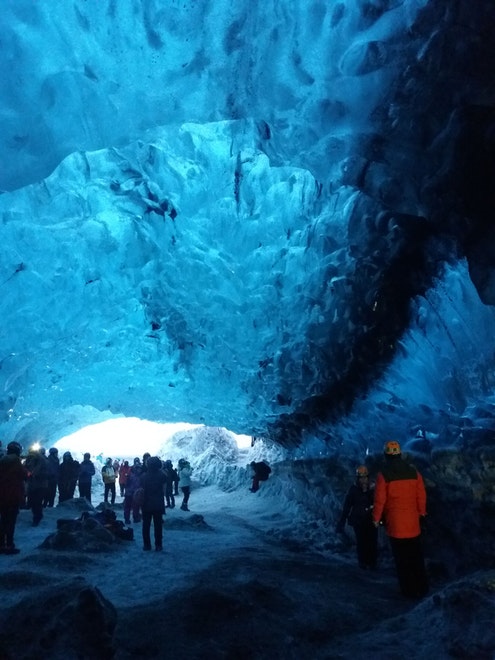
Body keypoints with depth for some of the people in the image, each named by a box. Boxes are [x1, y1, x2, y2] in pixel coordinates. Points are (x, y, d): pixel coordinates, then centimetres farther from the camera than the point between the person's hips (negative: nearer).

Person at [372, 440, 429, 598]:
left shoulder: (384, 474, -12)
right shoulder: (413, 471, -1)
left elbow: (380, 499, -10)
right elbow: (421, 495, 2)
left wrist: (376, 518, 2)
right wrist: (421, 512, 16)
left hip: (395, 523, -4)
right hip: (413, 522, 4)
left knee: (402, 559, 7)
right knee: (416, 557, 18)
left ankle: (410, 590, 12)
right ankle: (422, 588, 24)